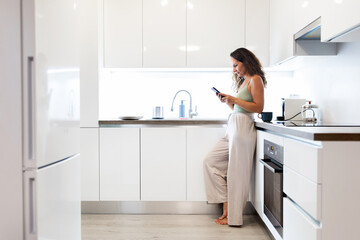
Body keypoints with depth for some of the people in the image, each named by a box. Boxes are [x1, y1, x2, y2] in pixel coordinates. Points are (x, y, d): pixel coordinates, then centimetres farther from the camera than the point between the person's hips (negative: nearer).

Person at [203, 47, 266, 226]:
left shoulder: (255, 79, -5)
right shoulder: (242, 80, 21)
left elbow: (259, 107, -14)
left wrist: (234, 99, -16)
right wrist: (226, 101, 6)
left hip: (243, 128, -10)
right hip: (232, 128, 10)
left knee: (237, 172, -4)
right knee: (210, 161, 8)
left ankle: (233, 217, 8)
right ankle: (226, 204, 12)